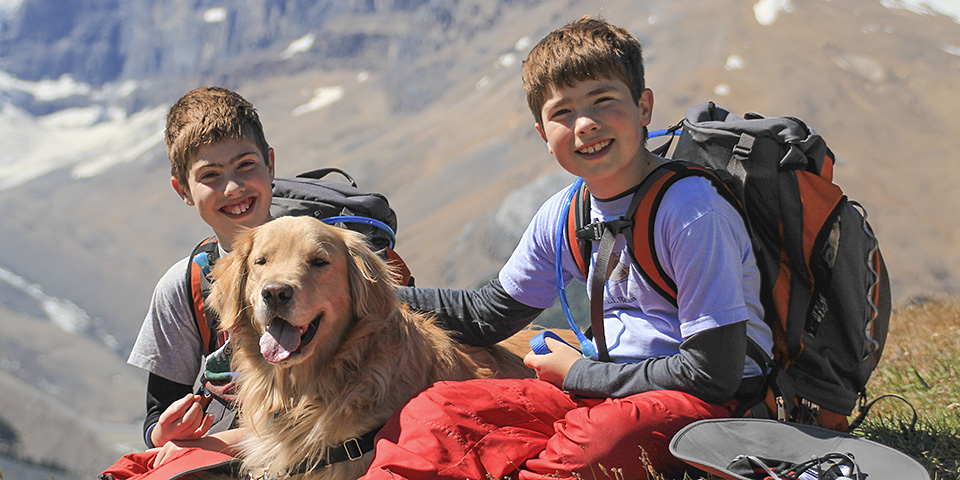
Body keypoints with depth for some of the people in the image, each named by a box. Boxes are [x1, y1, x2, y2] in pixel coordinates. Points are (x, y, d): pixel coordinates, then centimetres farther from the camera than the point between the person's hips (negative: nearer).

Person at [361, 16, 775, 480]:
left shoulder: (690, 210, -18)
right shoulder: (561, 216, 3)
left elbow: (713, 374, -19)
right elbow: (488, 314, 18)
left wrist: (579, 373, -10)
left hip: (710, 404, -6)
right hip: (608, 390, 6)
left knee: (595, 442, -38)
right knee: (437, 410, -11)